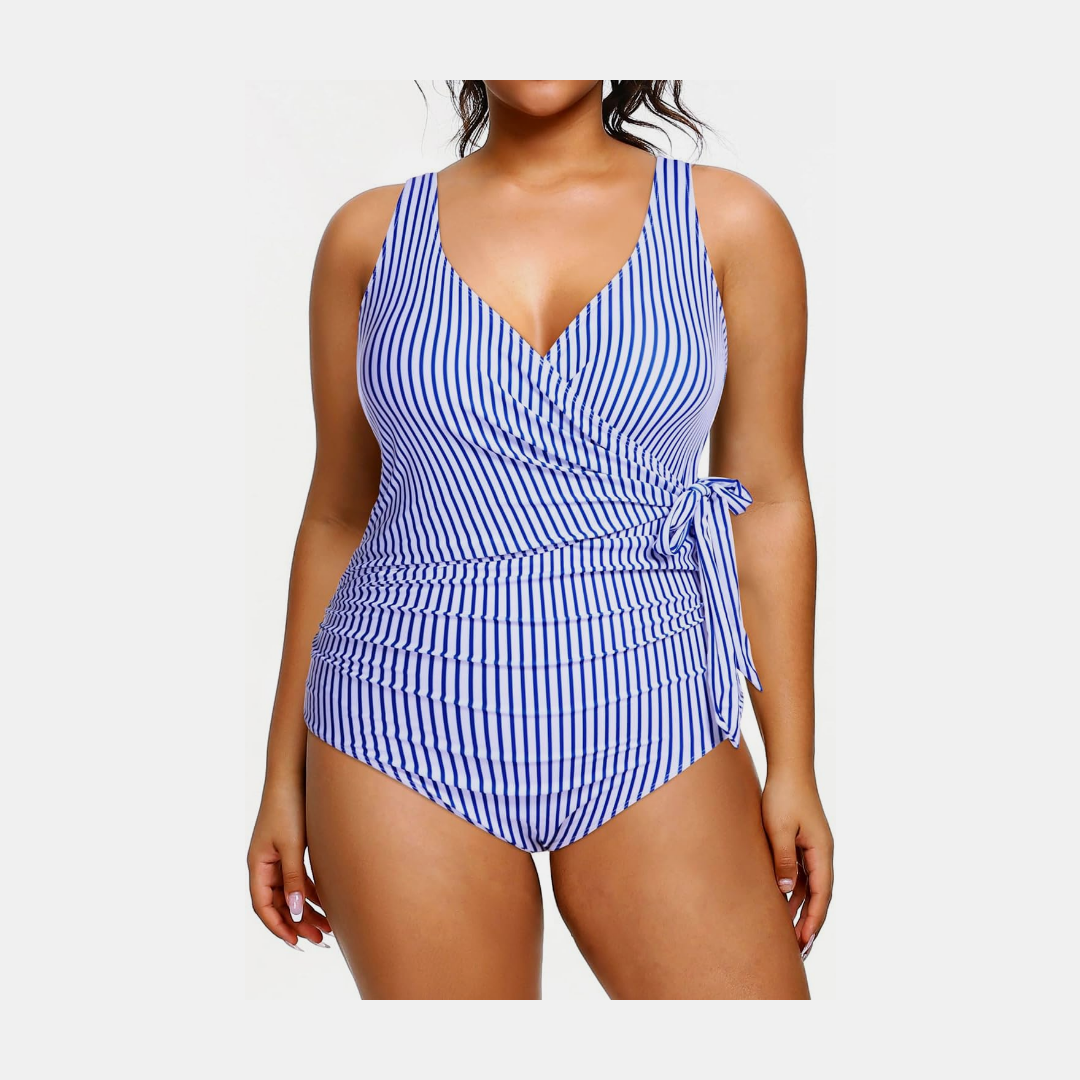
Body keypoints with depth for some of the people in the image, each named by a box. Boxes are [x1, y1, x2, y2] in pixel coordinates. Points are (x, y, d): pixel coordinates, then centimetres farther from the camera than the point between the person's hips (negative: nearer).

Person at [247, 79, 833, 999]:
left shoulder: (729, 222, 4)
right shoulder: (370, 233, 6)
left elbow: (769, 502, 4)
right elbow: (336, 517, 10)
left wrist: (793, 764, 1)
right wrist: (284, 775, 10)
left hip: (645, 719, 0)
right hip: (407, 725, 1)